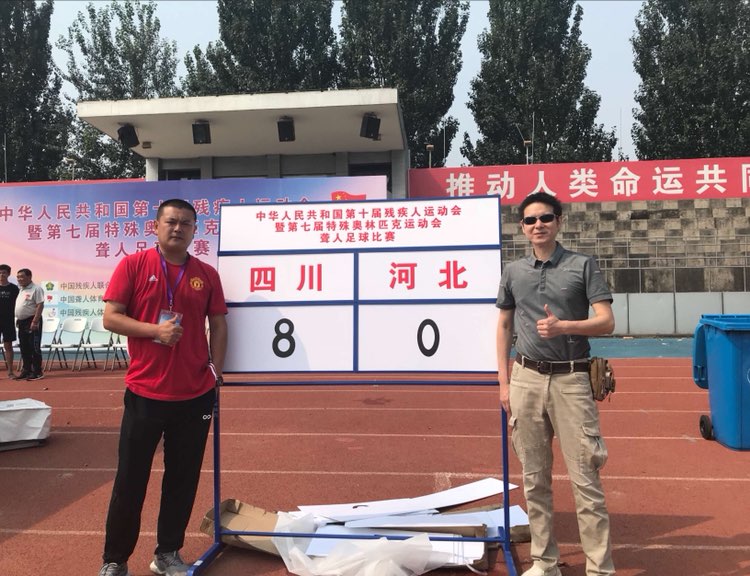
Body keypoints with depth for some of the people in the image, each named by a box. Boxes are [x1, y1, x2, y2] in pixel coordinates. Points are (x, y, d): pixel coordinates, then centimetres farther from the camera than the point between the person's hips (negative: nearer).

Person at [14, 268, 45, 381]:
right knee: (24, 348, 12)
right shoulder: (20, 290, 16)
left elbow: (40, 306, -17)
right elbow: (18, 307, 23)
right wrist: (18, 320, 14)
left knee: (34, 347, -6)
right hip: (21, 322, 9)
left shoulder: (36, 289, -10)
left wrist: (35, 322, -23)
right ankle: (26, 371, 19)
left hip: (32, 322, -9)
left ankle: (37, 372, -1)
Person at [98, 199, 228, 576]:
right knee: (130, 479, 7)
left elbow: (218, 325, 8)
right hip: (144, 393, -2)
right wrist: (154, 329, -19)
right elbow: (111, 318, -5)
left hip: (195, 395, 3)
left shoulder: (207, 274, 5)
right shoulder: (132, 265, -2)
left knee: (183, 479, 11)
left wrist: (215, 371, 0)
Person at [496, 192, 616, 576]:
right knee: (534, 478, 10)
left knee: (585, 479, 0)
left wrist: (563, 326, -22)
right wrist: (504, 382, 7)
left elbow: (606, 321, -4)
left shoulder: (583, 265, 2)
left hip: (571, 379, -3)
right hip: (527, 379, 3)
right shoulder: (513, 272, 10)